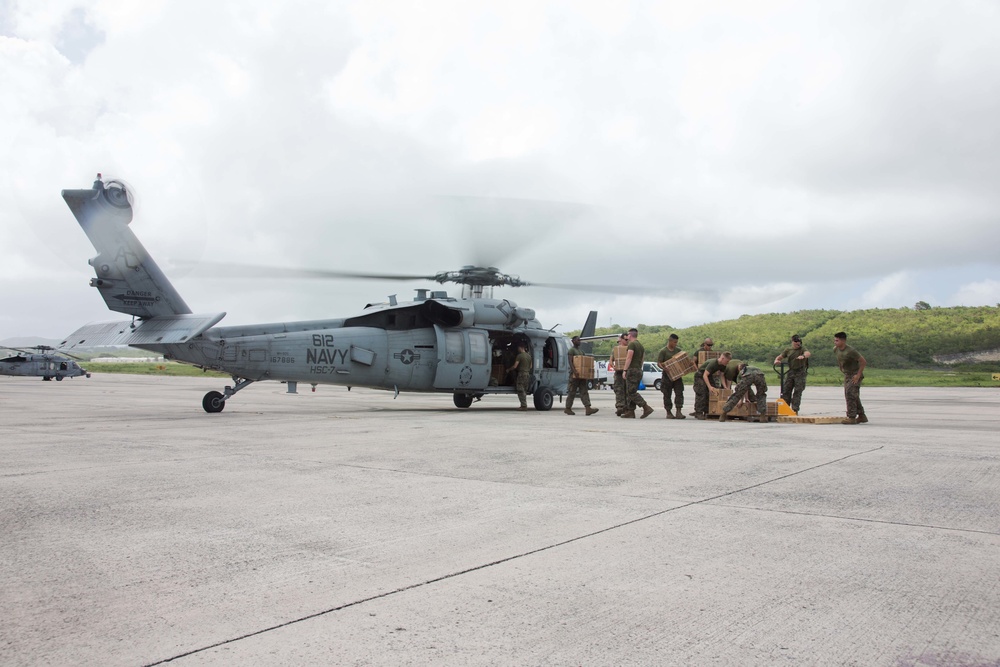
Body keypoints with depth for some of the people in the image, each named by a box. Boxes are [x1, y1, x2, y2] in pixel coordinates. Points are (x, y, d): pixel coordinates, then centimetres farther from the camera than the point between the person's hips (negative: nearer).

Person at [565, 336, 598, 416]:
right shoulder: (571, 350, -5)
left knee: (584, 391, -3)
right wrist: (574, 371, -29)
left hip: (582, 373, 8)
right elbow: (570, 362, -16)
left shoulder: (581, 351, 21)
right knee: (572, 391, -2)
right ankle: (568, 408, 8)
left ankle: (588, 408, -12)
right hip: (574, 374, -8)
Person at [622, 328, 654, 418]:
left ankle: (647, 408, -19)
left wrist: (625, 370, -18)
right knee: (631, 392, 10)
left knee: (631, 392, -11)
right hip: (639, 371, 10)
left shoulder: (632, 344, -10)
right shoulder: (641, 345, 18)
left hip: (632, 370, -9)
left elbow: (629, 358, -18)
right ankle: (631, 412, 6)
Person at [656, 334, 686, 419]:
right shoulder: (663, 351, -3)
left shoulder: (678, 350, 11)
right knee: (667, 395, 3)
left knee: (679, 393, -5)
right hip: (667, 376, -4)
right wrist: (663, 368, -27)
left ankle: (679, 412, -4)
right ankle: (668, 413, 11)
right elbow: (658, 363, -7)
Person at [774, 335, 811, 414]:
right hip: (790, 372, 4)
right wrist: (776, 360, -7)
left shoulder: (802, 350, 1)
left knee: (797, 392, -7)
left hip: (800, 373, -4)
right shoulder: (788, 350, 15)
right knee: (786, 390, 1)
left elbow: (808, 353, -21)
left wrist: (803, 356, -45)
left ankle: (795, 409, -7)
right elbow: (780, 357, 19)